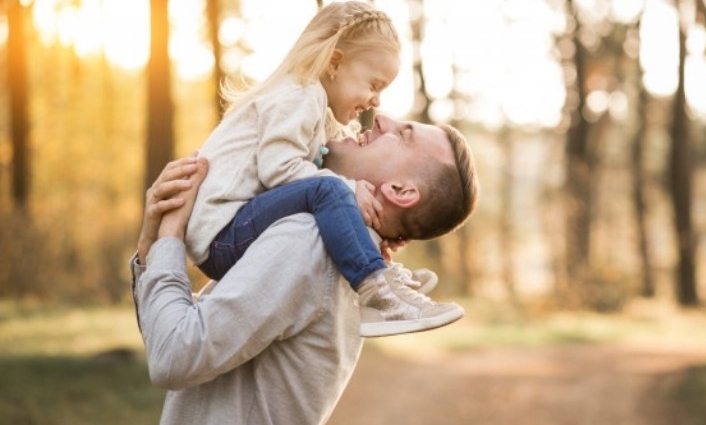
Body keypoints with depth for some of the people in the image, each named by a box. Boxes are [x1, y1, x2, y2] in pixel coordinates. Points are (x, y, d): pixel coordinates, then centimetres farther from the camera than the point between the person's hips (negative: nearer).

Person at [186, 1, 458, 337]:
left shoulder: (321, 118, 24)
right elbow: (278, 168, -21)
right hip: (223, 232, -11)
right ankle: (375, 291, -32)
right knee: (328, 190, -29)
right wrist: (349, 189, -19)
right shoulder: (296, 97, -8)